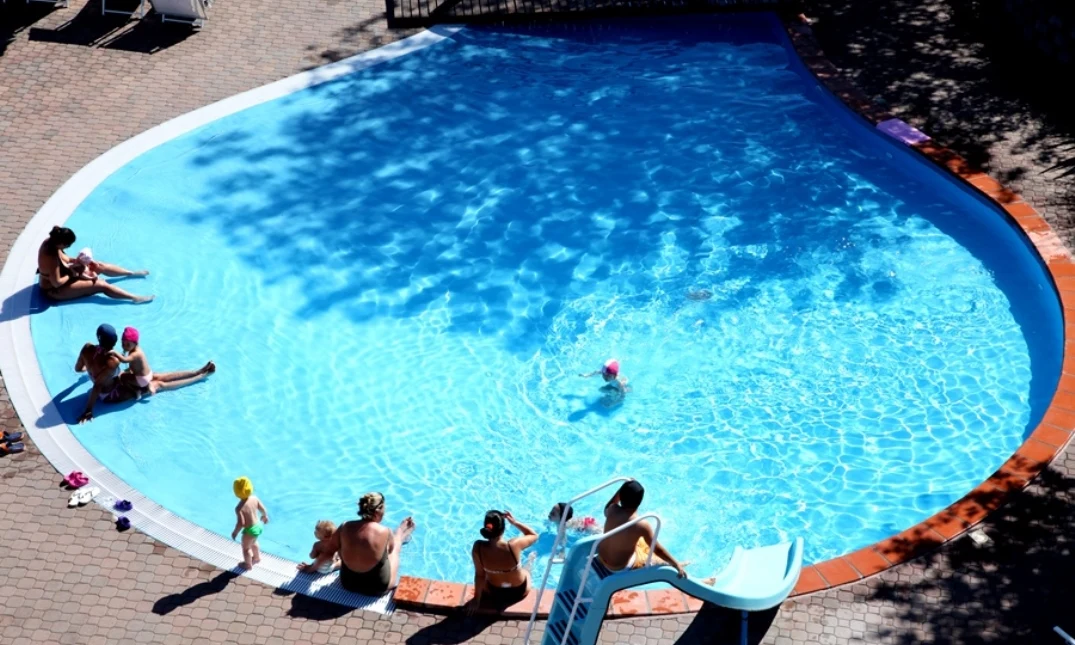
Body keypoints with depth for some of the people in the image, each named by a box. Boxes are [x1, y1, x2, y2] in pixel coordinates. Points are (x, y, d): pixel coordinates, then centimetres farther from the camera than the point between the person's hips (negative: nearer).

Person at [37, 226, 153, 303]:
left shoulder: (50, 242, -11)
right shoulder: (51, 257, -38)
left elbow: (63, 258, 7)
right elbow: (57, 283, -33)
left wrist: (75, 262, -11)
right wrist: (74, 274, -19)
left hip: (61, 273, 10)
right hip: (55, 290, -10)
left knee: (100, 266, 11)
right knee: (101, 285, -15)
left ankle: (133, 273, 27)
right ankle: (135, 298, -16)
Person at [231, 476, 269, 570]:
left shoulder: (239, 508, -32)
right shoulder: (255, 498, -14)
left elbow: (241, 523, -30)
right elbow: (263, 509, -1)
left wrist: (235, 532, -12)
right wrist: (265, 516, 21)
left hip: (250, 530, -7)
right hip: (258, 526, 7)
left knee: (246, 547, 22)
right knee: (253, 542, 35)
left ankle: (248, 564, 43)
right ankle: (257, 557, 58)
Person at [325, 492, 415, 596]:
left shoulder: (345, 527, -18)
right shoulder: (384, 532, -25)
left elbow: (330, 548, -1)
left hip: (348, 583, 3)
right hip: (377, 588, -3)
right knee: (395, 546, 23)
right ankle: (401, 536, 58)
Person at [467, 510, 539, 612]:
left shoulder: (478, 548, -31)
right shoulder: (513, 546, -36)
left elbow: (480, 574, -18)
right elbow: (534, 535, -16)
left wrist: (477, 599, -5)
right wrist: (514, 522, -18)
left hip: (493, 593, 1)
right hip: (519, 592, -1)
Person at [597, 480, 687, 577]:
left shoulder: (612, 510, -16)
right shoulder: (641, 525, -30)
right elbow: (657, 549, -19)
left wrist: (622, 489, 5)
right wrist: (677, 565, -9)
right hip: (619, 567, -6)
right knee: (664, 561, 14)